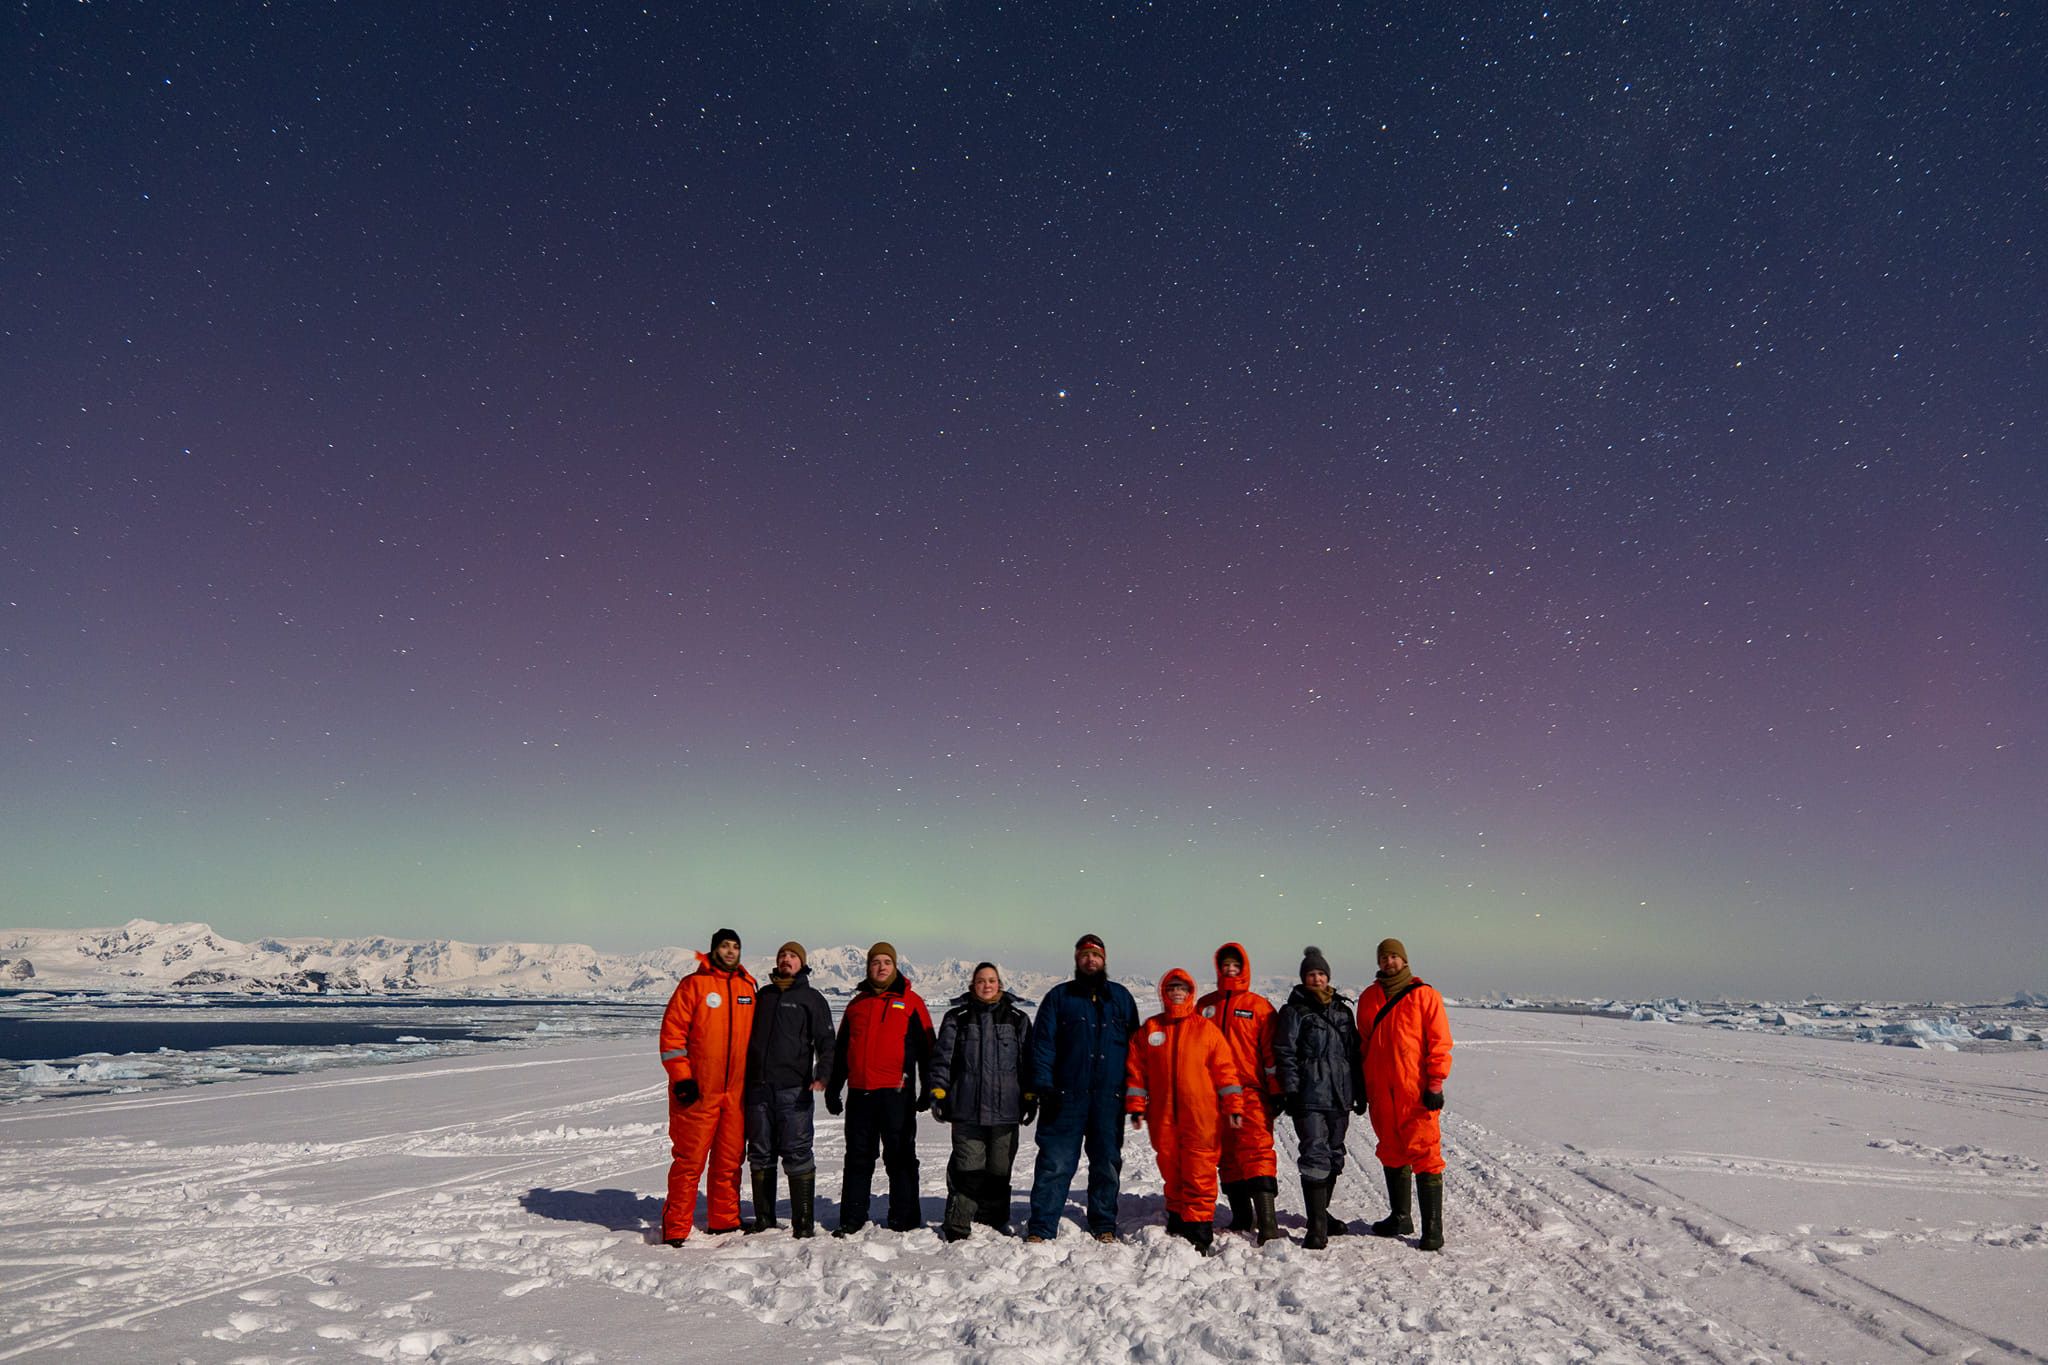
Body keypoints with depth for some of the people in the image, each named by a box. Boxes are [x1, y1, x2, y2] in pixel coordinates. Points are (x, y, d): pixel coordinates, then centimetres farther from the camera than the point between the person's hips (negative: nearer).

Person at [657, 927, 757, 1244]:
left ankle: (724, 1222, 22)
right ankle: (675, 1228, 8)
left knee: (730, 1160, 10)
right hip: (697, 1092, -4)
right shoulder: (693, 984, -3)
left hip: (737, 1093, 5)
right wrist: (681, 1078, -12)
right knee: (689, 1161, -1)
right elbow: (672, 1032, -6)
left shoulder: (748, 988, 11)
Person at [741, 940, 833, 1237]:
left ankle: (803, 1222, 0)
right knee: (760, 1155, 9)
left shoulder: (812, 998, 6)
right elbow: (746, 1036, 23)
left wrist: (822, 1075, -15)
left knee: (797, 1155, -7)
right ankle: (764, 1218, 20)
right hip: (758, 1088, 4)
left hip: (794, 1089, -4)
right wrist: (742, 1079, 17)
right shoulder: (761, 995, 17)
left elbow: (825, 1042, 1)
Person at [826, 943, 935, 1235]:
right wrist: (833, 1088, 18)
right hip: (859, 1092, 4)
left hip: (896, 1092, -4)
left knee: (900, 1156, 3)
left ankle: (904, 1219, 11)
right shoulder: (857, 1003, 15)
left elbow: (925, 1048, 2)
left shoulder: (910, 1001, 3)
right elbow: (840, 1049, 21)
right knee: (858, 1157, 9)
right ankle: (852, 1218, 18)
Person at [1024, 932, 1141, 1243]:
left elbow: (1134, 1045, 15)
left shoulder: (1121, 997, 14)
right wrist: (1043, 1086, -9)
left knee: (1107, 1163, 9)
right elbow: (1042, 1043, 1)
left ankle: (1104, 1226, 22)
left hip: (1109, 1097, 2)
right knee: (1055, 1163, -5)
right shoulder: (1059, 996, 7)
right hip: (1066, 1096, -2)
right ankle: (1041, 1227, 2)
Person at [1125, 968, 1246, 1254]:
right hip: (1162, 1117, 2)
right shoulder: (1150, 1029, 9)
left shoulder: (1206, 1029, 3)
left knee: (1200, 1174, -6)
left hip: (1201, 1117, -2)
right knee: (1171, 1172, 10)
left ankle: (1200, 1233, -1)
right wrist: (1136, 1107, 4)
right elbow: (1136, 1069, 10)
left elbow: (1225, 1069, 3)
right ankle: (1177, 1223, 25)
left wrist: (1233, 1107, -1)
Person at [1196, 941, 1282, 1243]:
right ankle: (1242, 1217, 20)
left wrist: (1275, 1092, -2)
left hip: (1250, 1092, -4)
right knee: (1227, 1156, 9)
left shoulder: (1259, 1006, 3)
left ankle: (1267, 1223, -17)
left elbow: (1271, 1051, 2)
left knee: (1257, 1151, -14)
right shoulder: (1204, 1005, 12)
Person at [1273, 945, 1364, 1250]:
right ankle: (1317, 1228, -8)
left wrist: (1359, 1092, 16)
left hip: (1340, 1097, 6)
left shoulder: (1342, 1009, 14)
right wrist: (1290, 1093, -13)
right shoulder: (1294, 1011, -2)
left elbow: (1354, 1053, 19)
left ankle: (1322, 1213, 30)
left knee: (1334, 1156, 14)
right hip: (1309, 1098, -6)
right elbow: (1285, 1054, -6)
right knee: (1315, 1157, -11)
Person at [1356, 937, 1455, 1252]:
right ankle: (1400, 1217, 27)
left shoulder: (1424, 995, -2)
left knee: (1425, 1155, -6)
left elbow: (1439, 1042, -4)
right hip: (1381, 1092, 5)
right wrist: (1362, 1086, 14)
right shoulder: (1369, 997, 12)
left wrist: (1435, 1084, -10)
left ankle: (1432, 1228, 0)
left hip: (1416, 1091, -5)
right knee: (1391, 1153, 14)